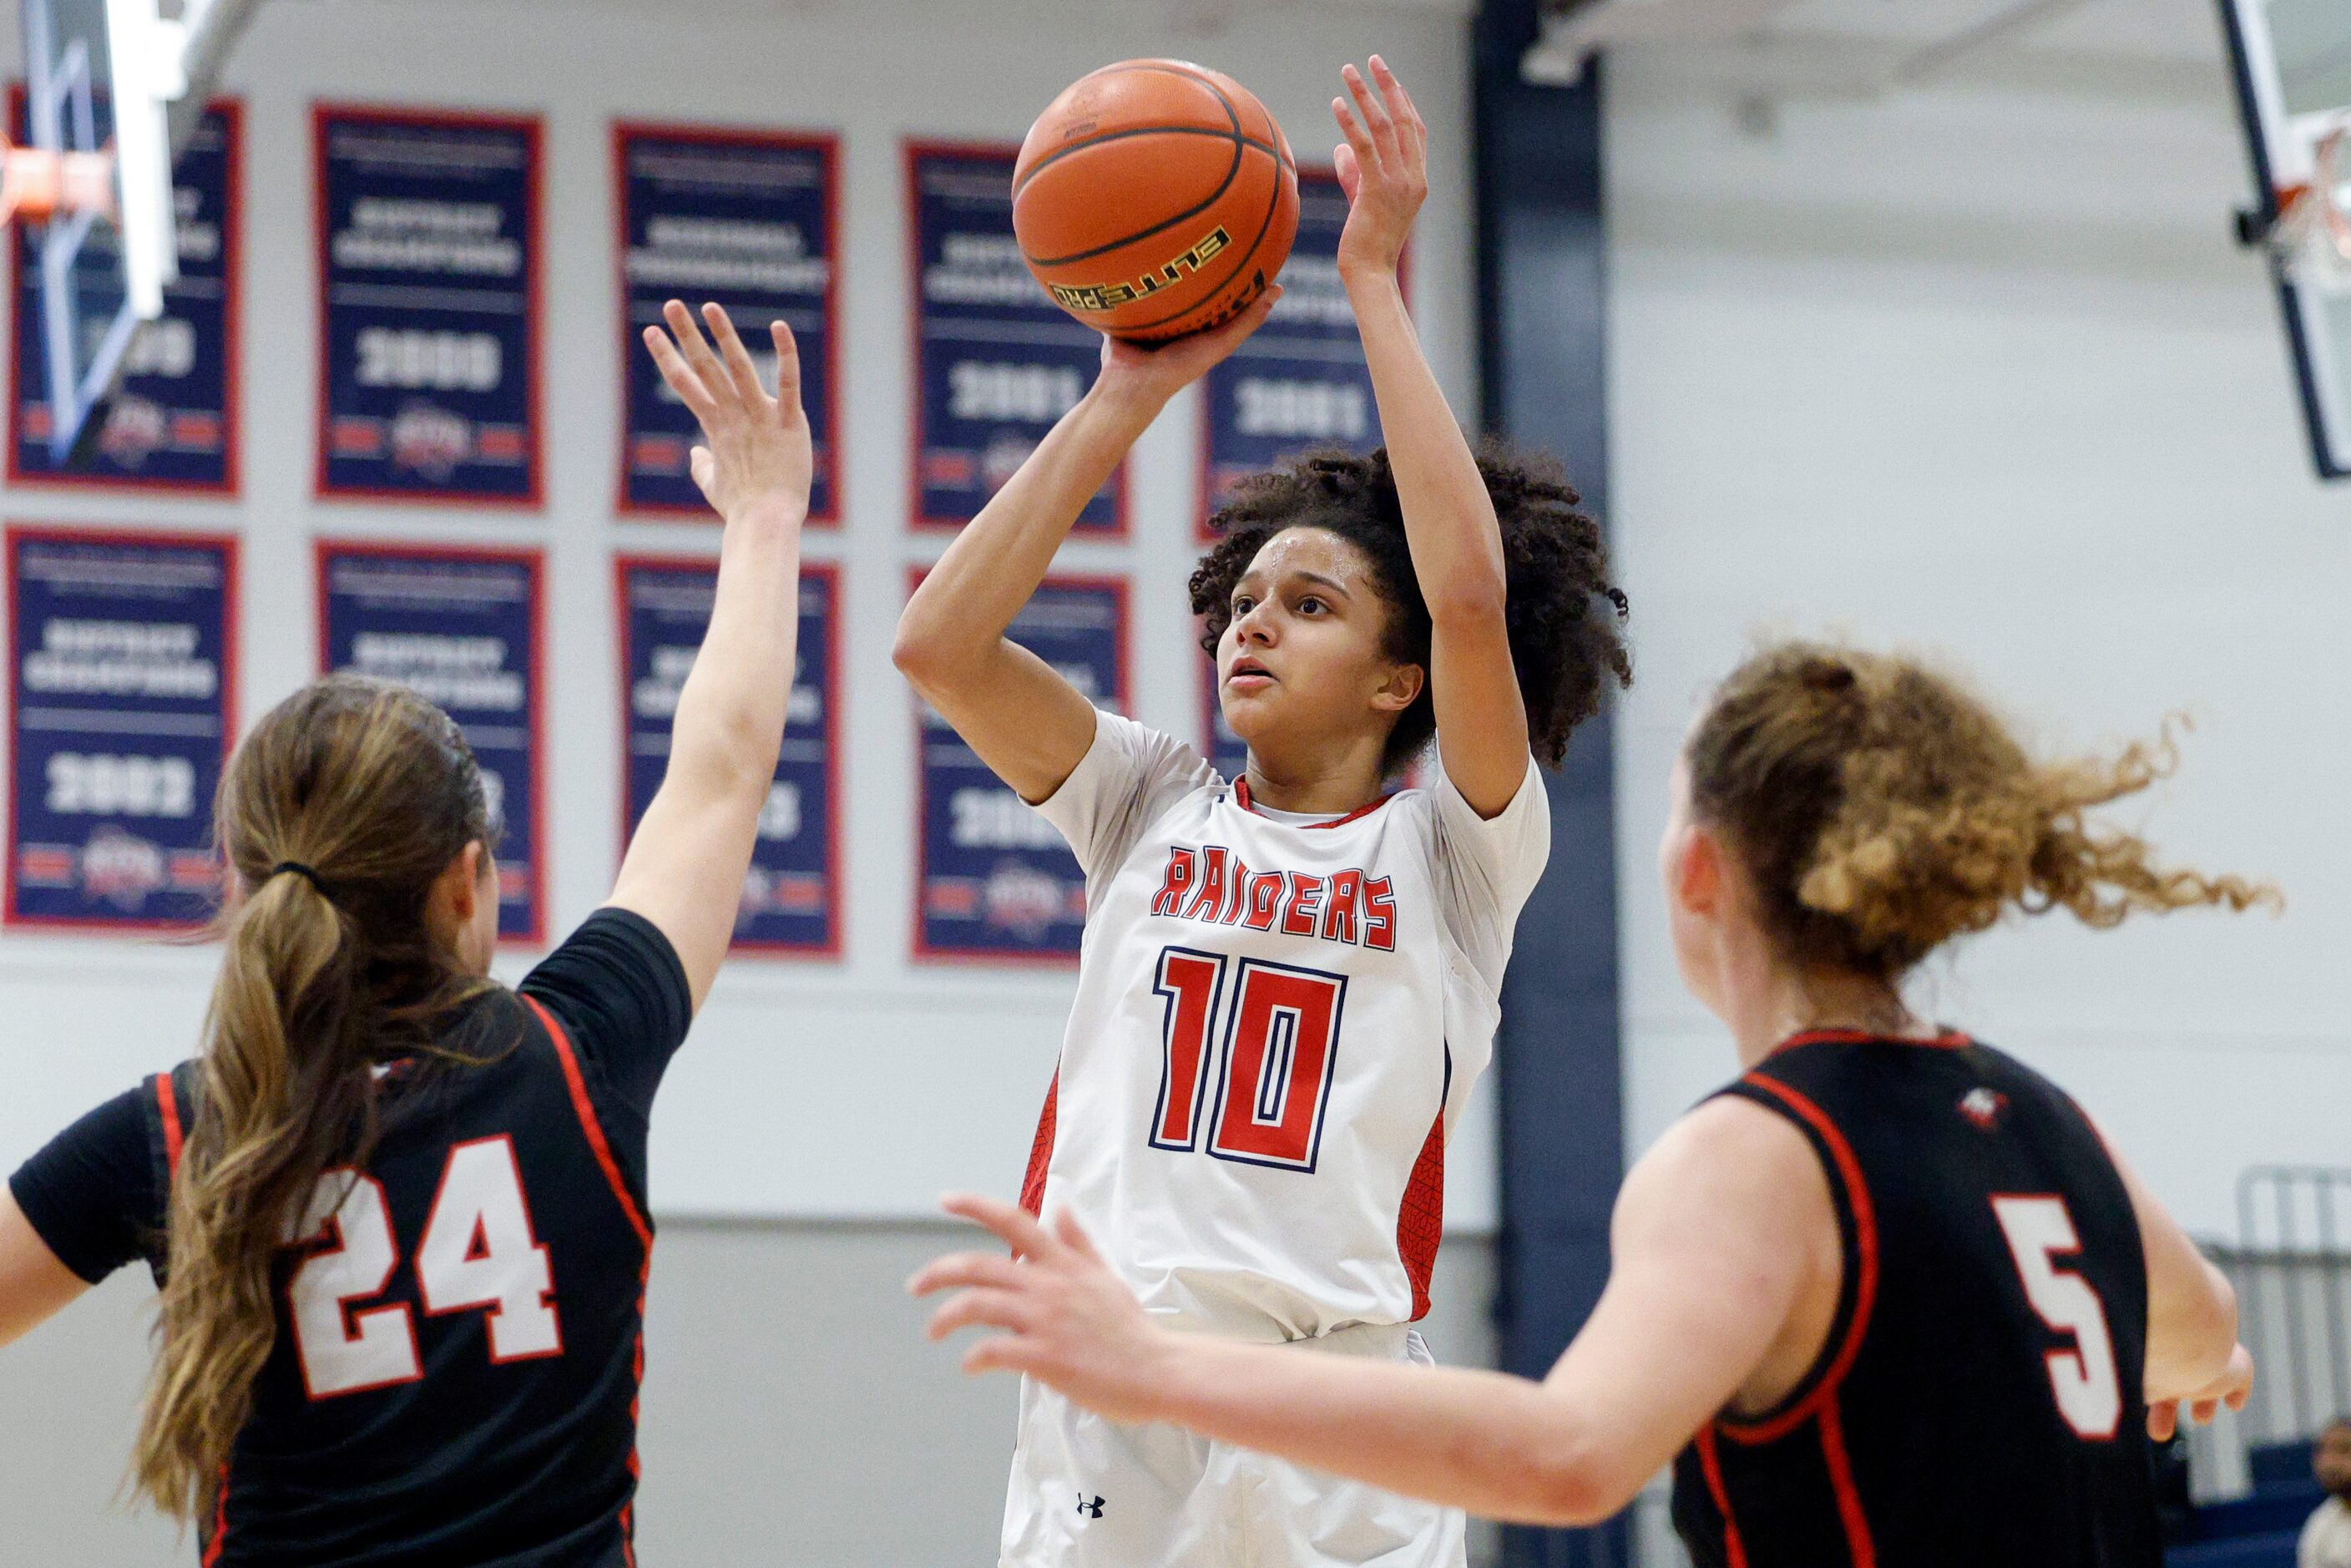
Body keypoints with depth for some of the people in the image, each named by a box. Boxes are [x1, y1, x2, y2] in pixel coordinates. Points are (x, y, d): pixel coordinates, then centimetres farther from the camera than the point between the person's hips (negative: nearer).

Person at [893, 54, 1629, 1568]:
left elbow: (1469, 596, -11)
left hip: (1338, 1428, -2)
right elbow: (941, 643, 3)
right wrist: (1130, 391, 4)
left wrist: (1379, 285, -6)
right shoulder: (1156, 807, 15)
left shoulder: (1451, 850, 6)